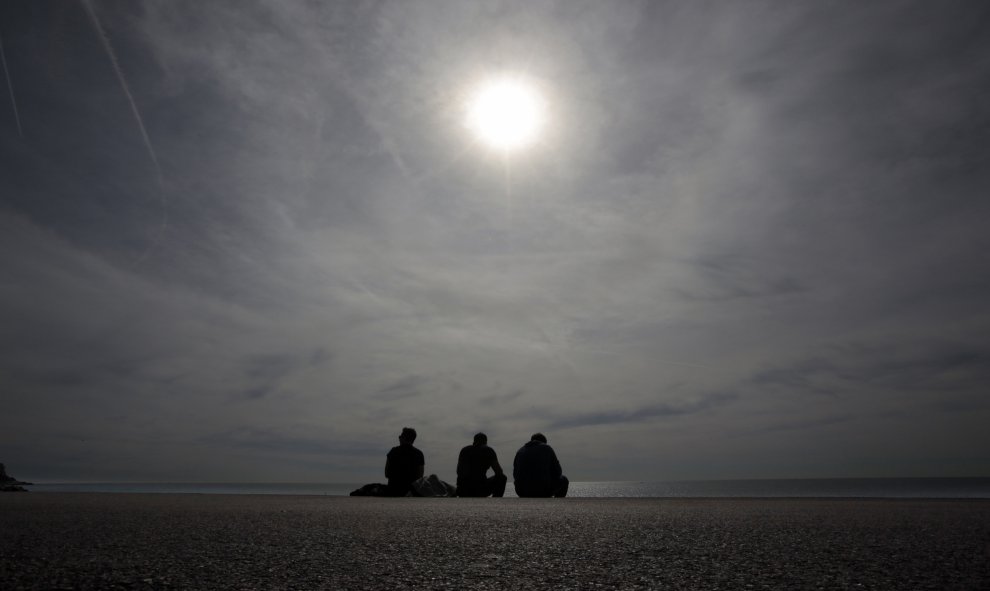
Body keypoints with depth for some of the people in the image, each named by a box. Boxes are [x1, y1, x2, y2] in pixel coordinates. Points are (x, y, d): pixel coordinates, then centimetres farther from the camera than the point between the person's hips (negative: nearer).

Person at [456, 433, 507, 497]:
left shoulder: (464, 450, 16)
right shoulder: (489, 451, 4)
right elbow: (499, 472, 2)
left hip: (463, 492, 5)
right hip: (480, 490, -5)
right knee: (502, 478, 20)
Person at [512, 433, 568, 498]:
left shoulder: (520, 451, 15)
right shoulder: (547, 449, 6)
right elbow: (557, 472, 6)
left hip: (523, 492, 4)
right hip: (543, 490, -3)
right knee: (563, 480, 26)